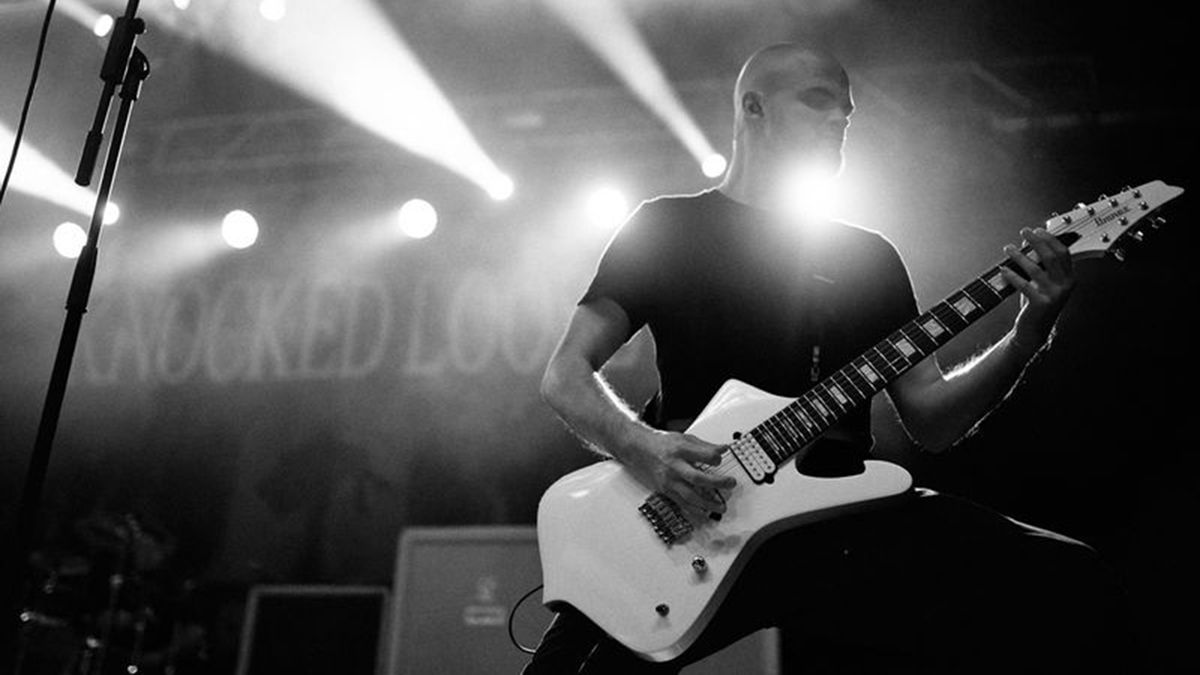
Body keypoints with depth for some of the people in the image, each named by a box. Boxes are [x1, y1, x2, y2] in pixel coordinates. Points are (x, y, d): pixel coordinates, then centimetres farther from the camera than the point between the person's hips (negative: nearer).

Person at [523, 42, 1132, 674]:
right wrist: (641, 446, -17)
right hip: (689, 517, -3)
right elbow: (565, 374, 3)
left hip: (838, 507, 4)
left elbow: (931, 420, 14)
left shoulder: (869, 256, 19)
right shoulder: (667, 226, 10)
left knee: (1078, 589, -14)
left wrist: (1028, 332, -2)